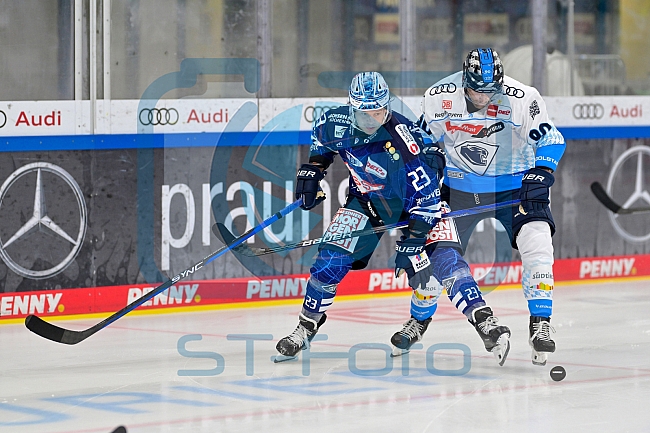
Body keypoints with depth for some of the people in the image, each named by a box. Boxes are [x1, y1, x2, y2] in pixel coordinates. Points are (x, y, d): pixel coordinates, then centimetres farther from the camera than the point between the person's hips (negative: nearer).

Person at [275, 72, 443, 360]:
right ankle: (306, 328, 6)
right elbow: (321, 141, 9)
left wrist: (411, 242, -31)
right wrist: (311, 172, 3)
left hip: (409, 202, -3)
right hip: (366, 198, 4)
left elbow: (427, 195, -30)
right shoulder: (337, 122, -20)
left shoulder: (403, 142, -35)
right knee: (331, 259, -10)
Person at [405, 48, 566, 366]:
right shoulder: (438, 97, -14)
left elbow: (551, 139, -10)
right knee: (442, 252, -13)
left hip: (513, 185, -2)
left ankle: (540, 325, -17)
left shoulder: (521, 99, -20)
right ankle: (484, 320, -14)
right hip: (460, 187, 2)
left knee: (535, 241, -22)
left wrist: (540, 176, -23)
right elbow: (428, 138, 4)